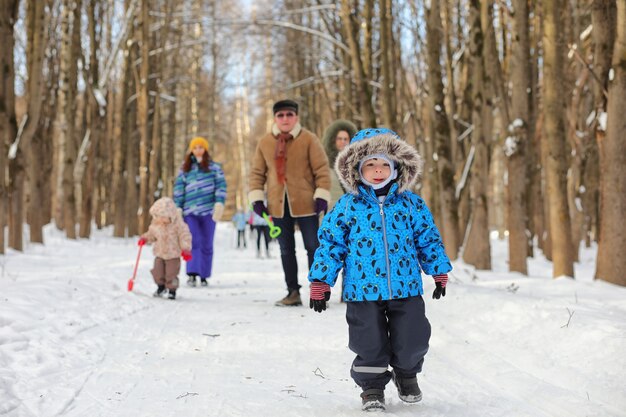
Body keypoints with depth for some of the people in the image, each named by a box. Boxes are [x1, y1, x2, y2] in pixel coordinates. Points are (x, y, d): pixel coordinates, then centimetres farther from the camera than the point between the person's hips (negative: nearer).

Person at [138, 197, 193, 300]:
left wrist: (186, 250, -22)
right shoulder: (155, 225, -2)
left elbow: (185, 236, -15)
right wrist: (144, 238, -1)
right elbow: (151, 234, 16)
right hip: (159, 254, 5)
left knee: (171, 274, -3)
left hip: (173, 254, -4)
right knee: (157, 272, 5)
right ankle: (161, 286, 31)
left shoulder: (178, 224, -17)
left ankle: (172, 290, 17)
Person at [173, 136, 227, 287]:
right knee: (193, 242, -12)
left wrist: (219, 203, -13)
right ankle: (192, 274, -15)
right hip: (190, 211, 1)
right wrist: (177, 207, 5)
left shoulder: (214, 167, 8)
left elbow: (221, 185, 0)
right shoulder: (185, 168, 14)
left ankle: (204, 276, 12)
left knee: (206, 244, 4)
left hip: (208, 210, -1)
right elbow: (179, 188, 12)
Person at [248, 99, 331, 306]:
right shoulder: (264, 142, 5)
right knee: (286, 250, 10)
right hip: (279, 204, 4)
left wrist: (322, 195, -11)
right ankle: (293, 292, 19)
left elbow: (322, 169, -5)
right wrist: (256, 198, 2)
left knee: (313, 248, 2)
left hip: (305, 203, -3)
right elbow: (257, 172, 10)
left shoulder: (308, 139, -4)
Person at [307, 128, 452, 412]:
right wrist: (320, 282, -1)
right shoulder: (347, 206, -2)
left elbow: (429, 240, 12)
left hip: (406, 288, 1)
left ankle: (406, 373, 35)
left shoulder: (412, 204, 3)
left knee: (413, 341, 5)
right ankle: (372, 385, 28)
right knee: (370, 344, 5)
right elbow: (330, 244, 1)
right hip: (363, 290, -1)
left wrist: (439, 272, 13)